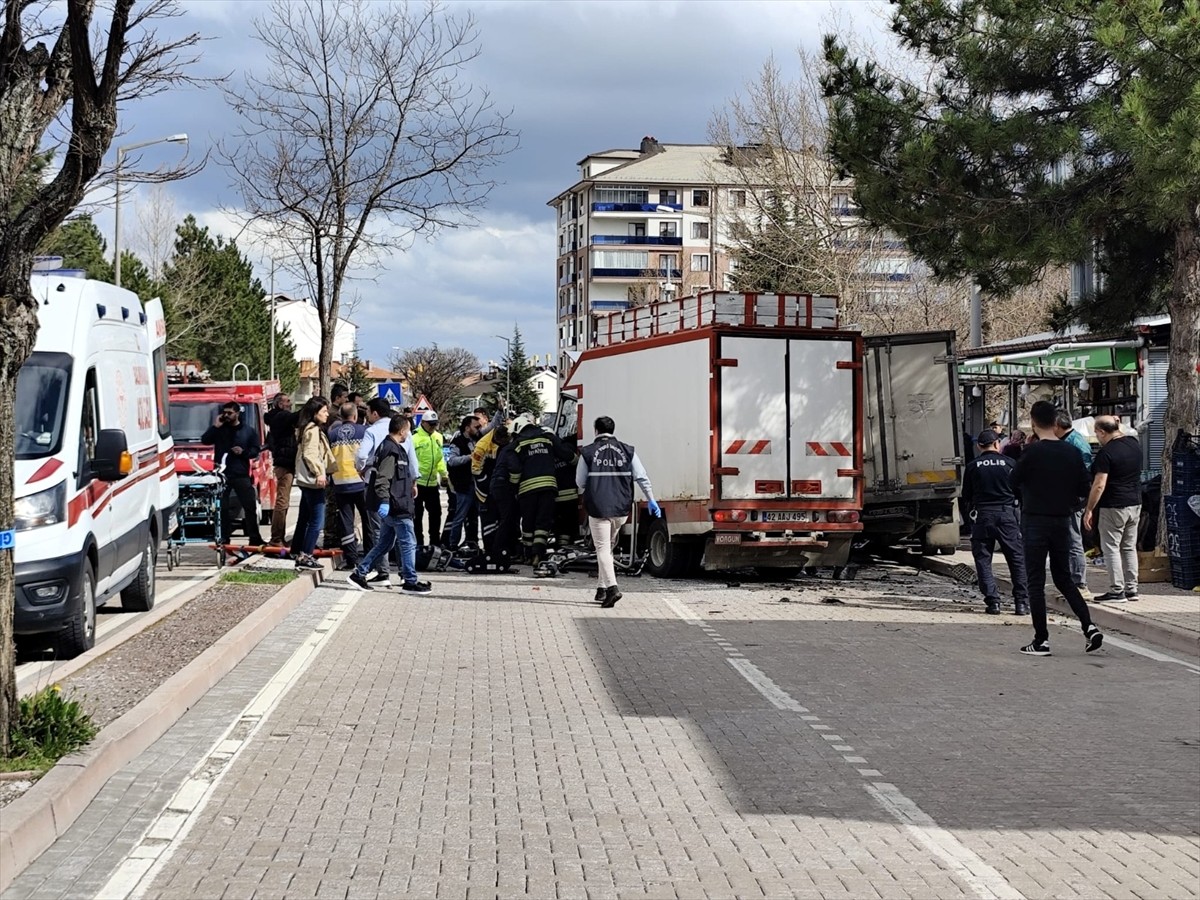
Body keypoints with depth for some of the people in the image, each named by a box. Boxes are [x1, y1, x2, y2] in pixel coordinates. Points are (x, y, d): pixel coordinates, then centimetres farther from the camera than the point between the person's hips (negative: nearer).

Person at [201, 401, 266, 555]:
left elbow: (255, 450, 6)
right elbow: (204, 440, -3)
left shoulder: (249, 430, 8)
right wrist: (215, 426, -11)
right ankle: (224, 538, 8)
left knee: (250, 506, -2)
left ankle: (254, 538, 3)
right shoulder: (219, 429, 9)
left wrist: (243, 452, -12)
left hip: (241, 474, -1)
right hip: (222, 473, 1)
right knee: (223, 508, 2)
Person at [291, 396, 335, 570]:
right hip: (313, 480, -11)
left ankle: (297, 551, 27)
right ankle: (305, 556, -13)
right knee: (317, 520, -11)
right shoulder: (313, 430, -13)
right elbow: (310, 454, -23)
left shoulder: (309, 429, 17)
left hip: (306, 480, 11)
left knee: (304, 518, 19)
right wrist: (319, 473, -28)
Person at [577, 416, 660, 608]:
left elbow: (580, 482, 4)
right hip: (621, 509, 4)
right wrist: (651, 500, 9)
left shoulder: (588, 453, -3)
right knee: (608, 547, 19)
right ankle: (603, 588, 22)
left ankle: (612, 587, -21)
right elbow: (642, 477, 2)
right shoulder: (627, 451, 5)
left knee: (603, 549, -3)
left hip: (598, 509, -4)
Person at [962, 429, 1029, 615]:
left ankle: (993, 601, -1)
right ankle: (1021, 602, 2)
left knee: (983, 559, 7)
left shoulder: (972, 466, 1)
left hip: (982, 516, 0)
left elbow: (966, 497, 6)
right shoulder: (1009, 463, 1)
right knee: (1017, 558, 7)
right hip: (1007, 514, 0)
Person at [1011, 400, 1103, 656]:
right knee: (1064, 578, 17)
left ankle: (1041, 640, 1)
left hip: (1035, 522, -5)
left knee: (1035, 583, 2)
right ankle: (1089, 627, 3)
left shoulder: (1032, 452, -14)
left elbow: (1014, 483, -4)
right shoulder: (1072, 452, 1)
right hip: (1062, 521, 5)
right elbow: (1083, 489, 5)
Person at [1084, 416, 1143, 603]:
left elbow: (1099, 485, -20)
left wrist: (1089, 510, -13)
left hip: (1113, 507, -8)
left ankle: (1117, 591, -1)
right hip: (1135, 503, 8)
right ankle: (1131, 589, 17)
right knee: (1129, 547, 14)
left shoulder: (1106, 452, -18)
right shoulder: (1134, 443, 3)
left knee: (1111, 547, 0)